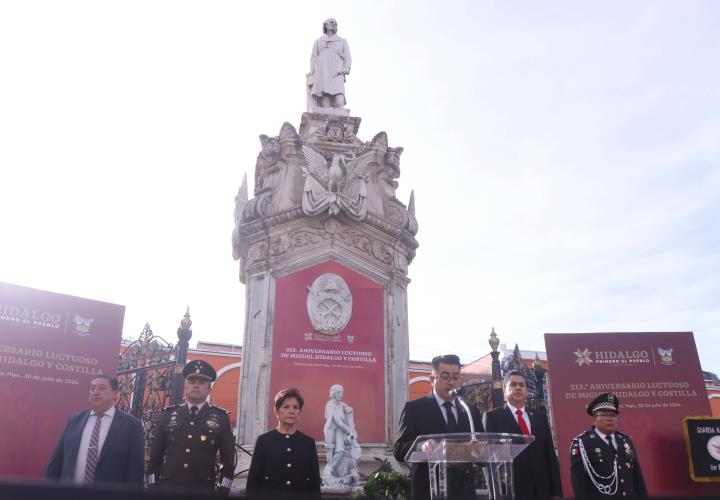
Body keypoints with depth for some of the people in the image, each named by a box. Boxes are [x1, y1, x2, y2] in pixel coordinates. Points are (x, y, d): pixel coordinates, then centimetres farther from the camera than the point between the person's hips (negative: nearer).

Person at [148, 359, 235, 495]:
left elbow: (228, 459, 3)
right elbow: (155, 455, 9)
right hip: (167, 489, 1)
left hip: (203, 491, -1)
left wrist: (223, 491, -4)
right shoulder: (168, 415, 7)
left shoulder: (221, 418, 3)